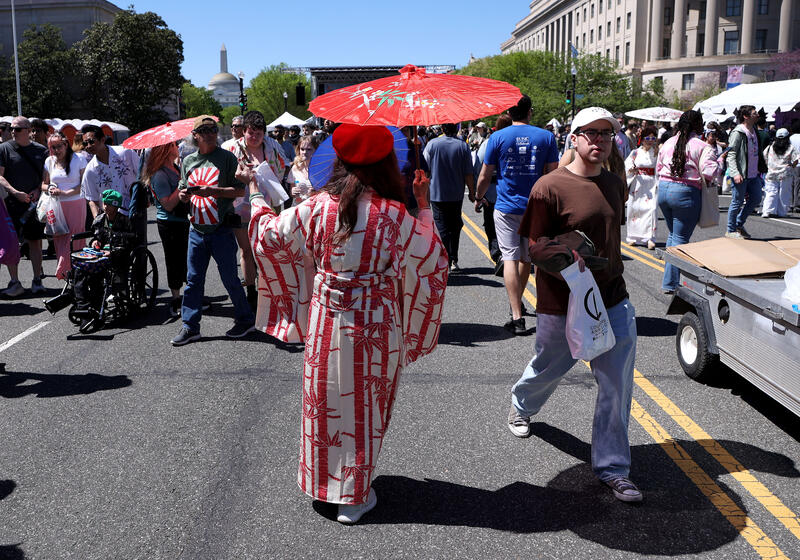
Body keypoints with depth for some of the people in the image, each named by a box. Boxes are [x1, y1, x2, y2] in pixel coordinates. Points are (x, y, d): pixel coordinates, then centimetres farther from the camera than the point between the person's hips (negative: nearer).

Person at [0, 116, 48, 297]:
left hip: (35, 202, 1)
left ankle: (37, 281, 12)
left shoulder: (41, 150, 8)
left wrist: (38, 190, -4)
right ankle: (14, 283, 3)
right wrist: (16, 192, -16)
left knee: (35, 241, 5)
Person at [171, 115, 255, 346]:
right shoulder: (188, 161, 12)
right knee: (193, 279, 8)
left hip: (221, 229, -4)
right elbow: (183, 192, 20)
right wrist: (183, 194, -4)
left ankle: (245, 319, 19)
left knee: (229, 277, 3)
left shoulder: (227, 158, -3)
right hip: (197, 229, 5)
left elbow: (240, 190, -8)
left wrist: (213, 191, -20)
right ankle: (190, 325, 16)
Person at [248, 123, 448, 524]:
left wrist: (256, 199, 24)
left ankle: (321, 482, 36)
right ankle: (353, 497, 24)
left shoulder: (317, 208, -8)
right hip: (376, 327, -2)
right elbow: (431, 258, -2)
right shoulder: (396, 216, -15)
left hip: (326, 321, 3)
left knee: (326, 401, 19)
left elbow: (270, 235, 6)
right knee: (364, 408, 12)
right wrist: (425, 208, 9)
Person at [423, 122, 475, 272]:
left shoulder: (432, 144, -6)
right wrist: (472, 194, 7)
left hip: (437, 195, -1)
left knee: (442, 228, 4)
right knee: (455, 227, 14)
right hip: (456, 195, 1)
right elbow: (468, 175, -5)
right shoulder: (462, 146, -5)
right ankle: (454, 261, 13)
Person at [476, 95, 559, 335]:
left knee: (510, 258, -3)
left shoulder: (498, 137, -3)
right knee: (526, 257, 18)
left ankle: (517, 317, -10)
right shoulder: (546, 137, 1)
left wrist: (479, 197, 20)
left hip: (506, 207, -2)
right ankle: (517, 302, 37)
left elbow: (485, 176, 2)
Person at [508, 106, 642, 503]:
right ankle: (521, 405, 52)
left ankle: (612, 467, 15)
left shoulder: (615, 185, 8)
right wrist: (569, 256, -31)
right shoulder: (550, 187, -13)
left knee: (618, 385, 1)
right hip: (563, 306, -4)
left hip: (614, 301, 5)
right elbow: (536, 250, -14)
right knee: (548, 367, 18)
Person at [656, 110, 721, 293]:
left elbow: (658, 169, 16)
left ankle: (669, 279, 25)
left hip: (663, 189, 6)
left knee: (673, 235, 21)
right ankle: (670, 283, 1)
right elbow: (709, 174, -15)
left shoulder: (668, 143, 11)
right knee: (681, 239, 1)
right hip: (686, 193, -6)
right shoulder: (702, 147, -8)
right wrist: (718, 162, 3)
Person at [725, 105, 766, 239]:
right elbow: (731, 155, -18)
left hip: (753, 175, 9)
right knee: (737, 202, 0)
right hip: (740, 176, -9)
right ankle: (731, 231, 14)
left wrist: (761, 169, 19)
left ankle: (739, 224, 28)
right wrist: (735, 173, -27)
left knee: (756, 199, 13)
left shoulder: (754, 131, 13)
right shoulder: (737, 133, -14)